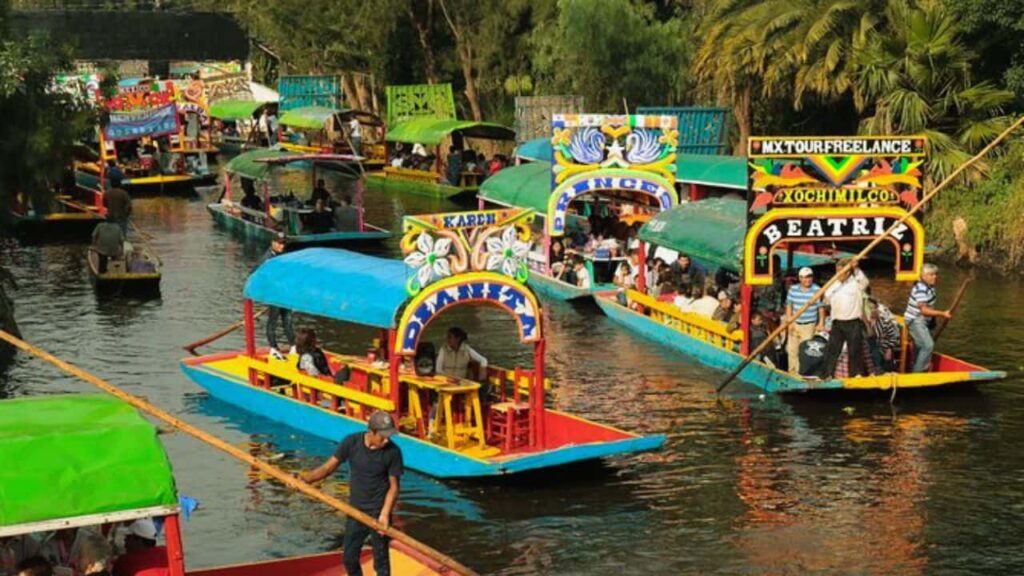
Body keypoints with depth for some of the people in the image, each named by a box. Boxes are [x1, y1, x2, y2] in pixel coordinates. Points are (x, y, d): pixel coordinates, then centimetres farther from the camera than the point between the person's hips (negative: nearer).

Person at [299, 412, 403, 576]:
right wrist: (304, 478, -24)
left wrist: (385, 513, -22)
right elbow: (329, 467, -9)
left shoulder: (393, 452, -17)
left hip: (379, 512, -3)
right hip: (355, 511, 3)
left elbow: (394, 486, -11)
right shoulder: (351, 442, -13)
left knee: (380, 559, 5)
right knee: (349, 557, 14)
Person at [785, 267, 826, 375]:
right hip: (794, 324, 3)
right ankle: (792, 372, 18)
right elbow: (789, 306, 7)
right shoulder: (793, 289, 2)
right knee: (792, 349, 7)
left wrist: (821, 324, -4)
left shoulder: (817, 290, -7)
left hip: (809, 325, -3)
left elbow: (821, 308, -1)